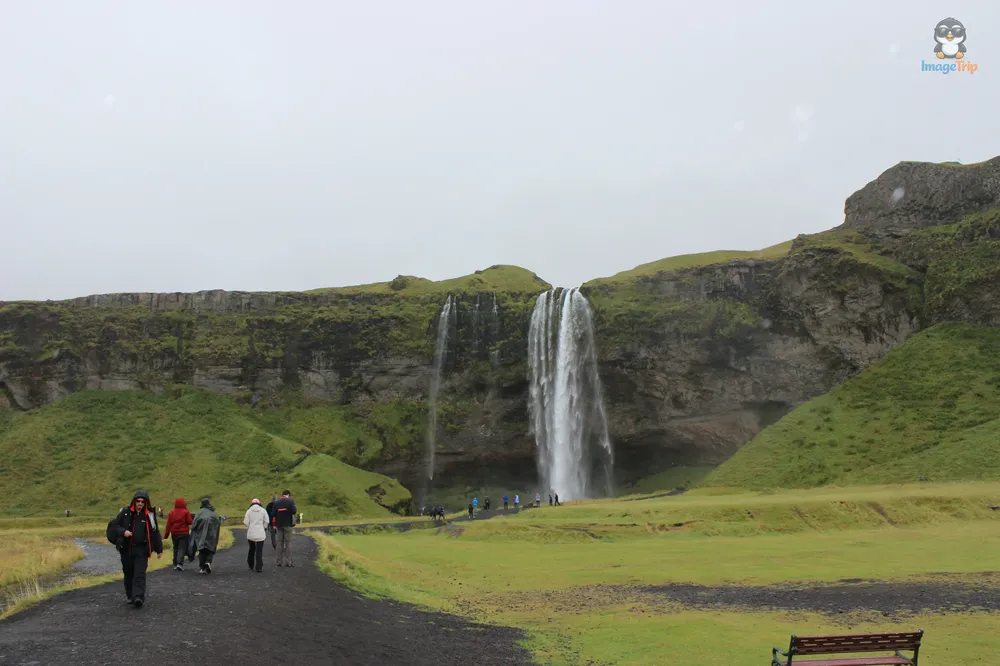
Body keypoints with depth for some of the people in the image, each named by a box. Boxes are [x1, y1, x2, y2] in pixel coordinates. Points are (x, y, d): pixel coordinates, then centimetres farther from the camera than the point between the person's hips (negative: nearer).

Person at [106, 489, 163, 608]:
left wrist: (159, 550, 10)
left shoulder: (149, 515, 1)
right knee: (128, 573, 12)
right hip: (126, 549, 1)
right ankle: (129, 595, 29)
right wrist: (123, 532, -17)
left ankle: (138, 597, -19)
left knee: (140, 574, -12)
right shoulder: (125, 512, 0)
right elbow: (113, 525, 3)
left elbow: (155, 533, 7)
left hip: (141, 550, -1)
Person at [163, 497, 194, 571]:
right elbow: (190, 522, -10)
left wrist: (166, 534, 6)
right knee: (182, 548, -4)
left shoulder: (171, 512, 4)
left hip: (174, 534, 4)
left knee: (176, 548, 15)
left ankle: (175, 565, 17)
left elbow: (168, 524, 2)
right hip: (184, 533, -4)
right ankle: (180, 563, -19)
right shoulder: (186, 512, -7)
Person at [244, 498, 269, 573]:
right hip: (260, 534, -1)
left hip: (251, 533, 1)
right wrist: (264, 528, 18)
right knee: (259, 551, 0)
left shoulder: (249, 511, 2)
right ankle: (258, 567, -5)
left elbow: (246, 522, -3)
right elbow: (266, 522, 0)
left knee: (251, 549, 18)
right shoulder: (263, 510, 1)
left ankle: (251, 566, 26)